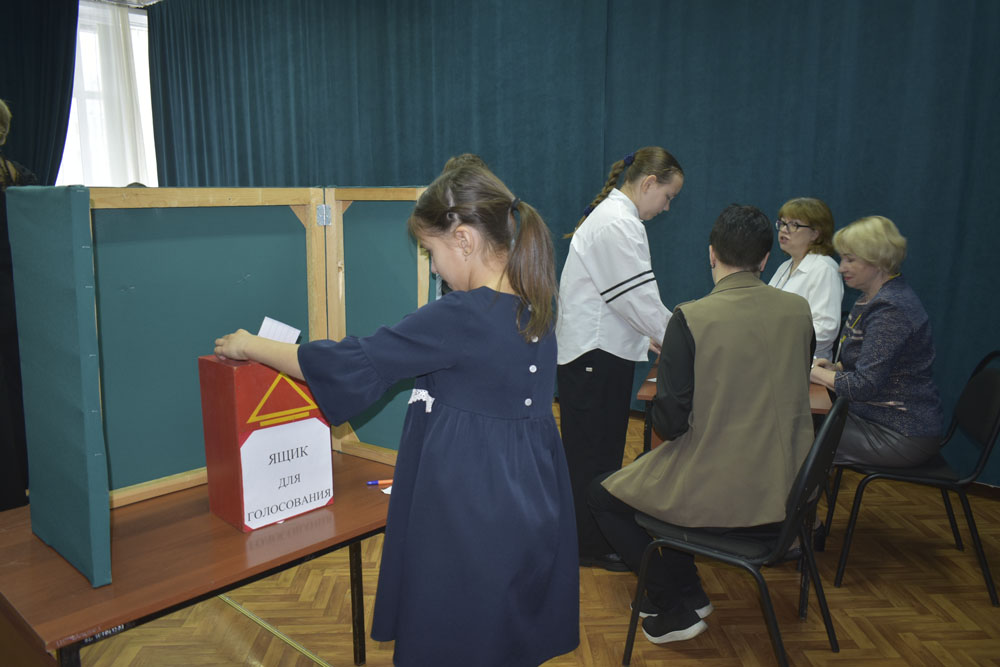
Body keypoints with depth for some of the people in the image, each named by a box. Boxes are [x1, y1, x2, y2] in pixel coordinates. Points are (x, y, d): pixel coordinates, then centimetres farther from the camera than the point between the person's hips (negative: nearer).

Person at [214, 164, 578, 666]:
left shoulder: (460, 317, -23)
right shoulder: (534, 307, 1)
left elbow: (352, 366, -16)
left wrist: (249, 346, -3)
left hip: (469, 515, -8)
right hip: (530, 507, 8)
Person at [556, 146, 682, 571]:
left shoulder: (614, 215, 16)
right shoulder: (618, 225, -19)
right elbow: (639, 298, -20)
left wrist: (647, 335, 16)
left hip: (601, 349, 11)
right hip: (594, 354, -11)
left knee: (602, 449, 18)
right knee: (593, 452, 1)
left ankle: (599, 533, 31)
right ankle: (591, 545, 14)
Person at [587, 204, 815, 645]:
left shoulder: (691, 319, -19)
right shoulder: (799, 311, -3)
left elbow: (670, 422, -17)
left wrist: (660, 396, 5)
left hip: (717, 496, -6)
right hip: (786, 492, 7)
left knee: (602, 496, 18)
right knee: (664, 471, 31)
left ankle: (677, 606, 17)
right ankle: (683, 592, 33)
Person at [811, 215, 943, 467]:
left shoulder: (891, 309, -22)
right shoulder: (873, 299, 8)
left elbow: (864, 386, -25)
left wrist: (812, 371, -14)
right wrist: (834, 367, 0)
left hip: (902, 437, -9)